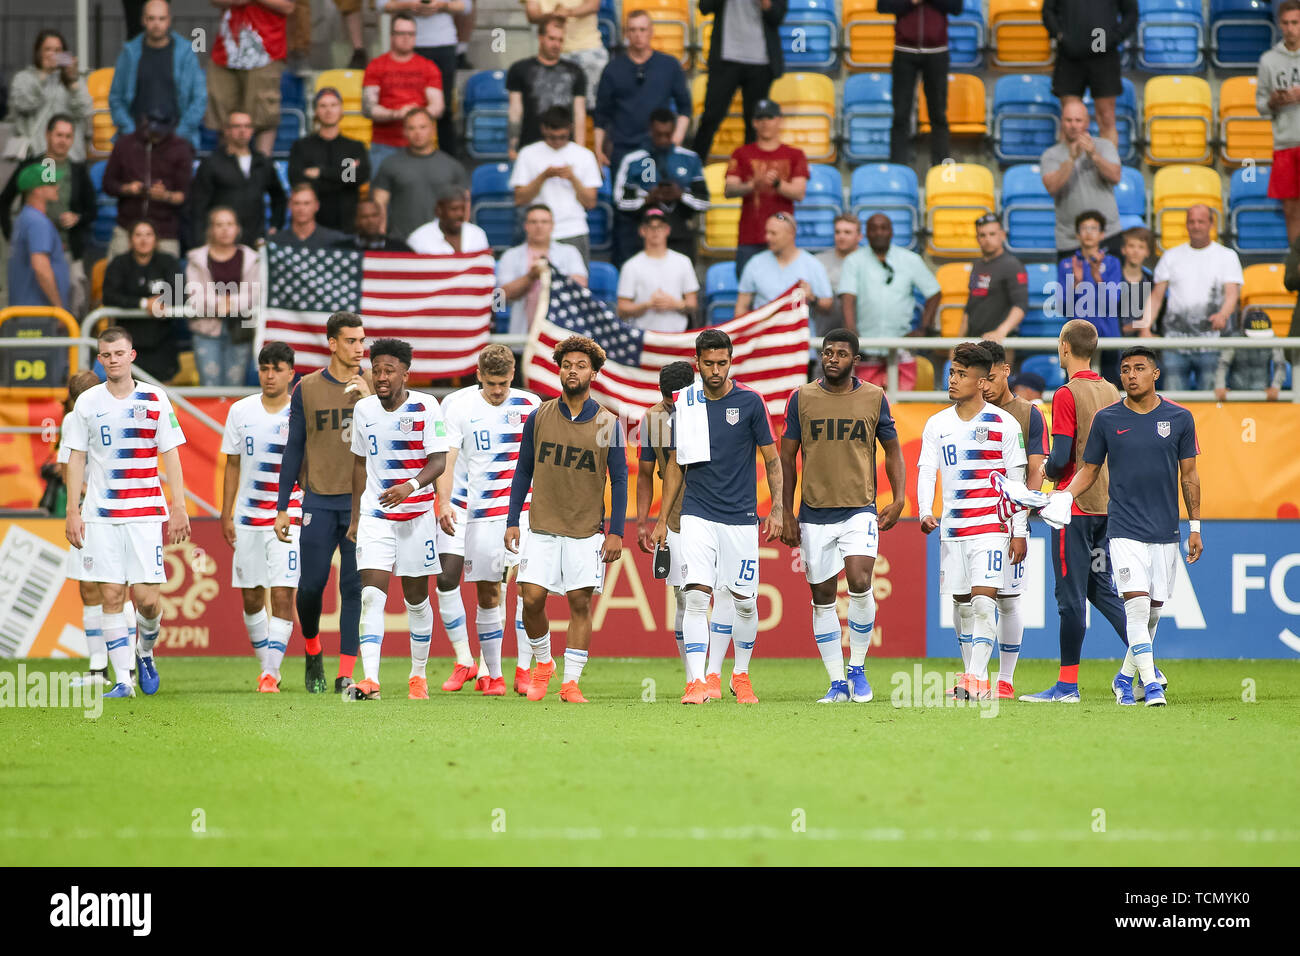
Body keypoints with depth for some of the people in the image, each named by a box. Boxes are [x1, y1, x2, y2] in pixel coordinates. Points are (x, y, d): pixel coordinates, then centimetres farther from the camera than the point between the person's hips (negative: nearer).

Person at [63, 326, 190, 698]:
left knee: (147, 597, -6)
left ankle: (145, 651, 23)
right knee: (111, 596, -3)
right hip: (100, 513, 1)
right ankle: (122, 679, 1)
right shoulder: (87, 403, 5)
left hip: (145, 512, -1)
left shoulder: (155, 399, 3)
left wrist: (179, 508, 0)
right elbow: (76, 459, 9)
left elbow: (170, 456, 6)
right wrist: (72, 512, 3)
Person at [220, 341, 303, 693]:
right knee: (252, 598, 9)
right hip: (248, 517, 4)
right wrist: (226, 515, 9)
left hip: (289, 516, -4)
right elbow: (233, 466, 13)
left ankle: (271, 673, -12)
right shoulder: (241, 411, 6)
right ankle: (266, 665, 25)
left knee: (283, 597, -12)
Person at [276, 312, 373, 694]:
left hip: (363, 501, 0)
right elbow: (294, 449, 7)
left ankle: (345, 674, -2)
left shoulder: (376, 387, 5)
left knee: (355, 587, -4)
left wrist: (371, 400, -12)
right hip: (320, 501, 0)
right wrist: (283, 507, 4)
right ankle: (313, 651, 26)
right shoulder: (308, 389, 4)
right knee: (312, 584, -2)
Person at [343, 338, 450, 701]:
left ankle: (418, 675, 27)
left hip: (417, 513, -2)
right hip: (375, 515, 2)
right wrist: (355, 517, 16)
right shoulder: (364, 409, 3)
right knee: (371, 594, -13)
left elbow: (439, 460, -13)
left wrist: (411, 486, -32)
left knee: (416, 597, 9)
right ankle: (370, 680, -21)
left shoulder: (425, 407, -9)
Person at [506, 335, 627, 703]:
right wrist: (512, 522, 5)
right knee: (532, 598, -7)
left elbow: (619, 480, 3)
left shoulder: (608, 424, 0)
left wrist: (616, 532, -3)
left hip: (587, 531, -1)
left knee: (580, 603, -2)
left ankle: (571, 682, 5)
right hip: (542, 528, 1)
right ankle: (542, 663, 17)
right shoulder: (539, 417, 3)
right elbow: (523, 471, 10)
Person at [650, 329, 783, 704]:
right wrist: (662, 518, 11)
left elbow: (772, 459, 3)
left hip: (741, 518, -1)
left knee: (743, 601, 5)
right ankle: (698, 681, -19)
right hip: (697, 515, 1)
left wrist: (777, 509, -6)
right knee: (696, 595, -14)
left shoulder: (750, 402, -2)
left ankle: (741, 674, 26)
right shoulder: (684, 404, 4)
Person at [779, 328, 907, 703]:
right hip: (814, 514, 1)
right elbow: (787, 458, 7)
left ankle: (858, 668, -1)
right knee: (823, 598, 3)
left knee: (860, 583, -19)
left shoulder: (874, 398, 3)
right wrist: (786, 514, 2)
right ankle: (838, 683, 11)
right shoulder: (801, 398, 3)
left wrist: (899, 498, -2)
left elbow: (892, 450, 12)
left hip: (859, 511, -1)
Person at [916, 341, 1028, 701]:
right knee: (961, 604, 7)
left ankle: (977, 679, -19)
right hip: (952, 528, 4)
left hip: (992, 526, -4)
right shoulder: (937, 425, 8)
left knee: (983, 600, -15)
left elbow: (1017, 480, 1)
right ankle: (969, 676, 16)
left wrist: (1019, 532, -2)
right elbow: (926, 471, 3)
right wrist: (925, 512, -15)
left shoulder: (1004, 424, -2)